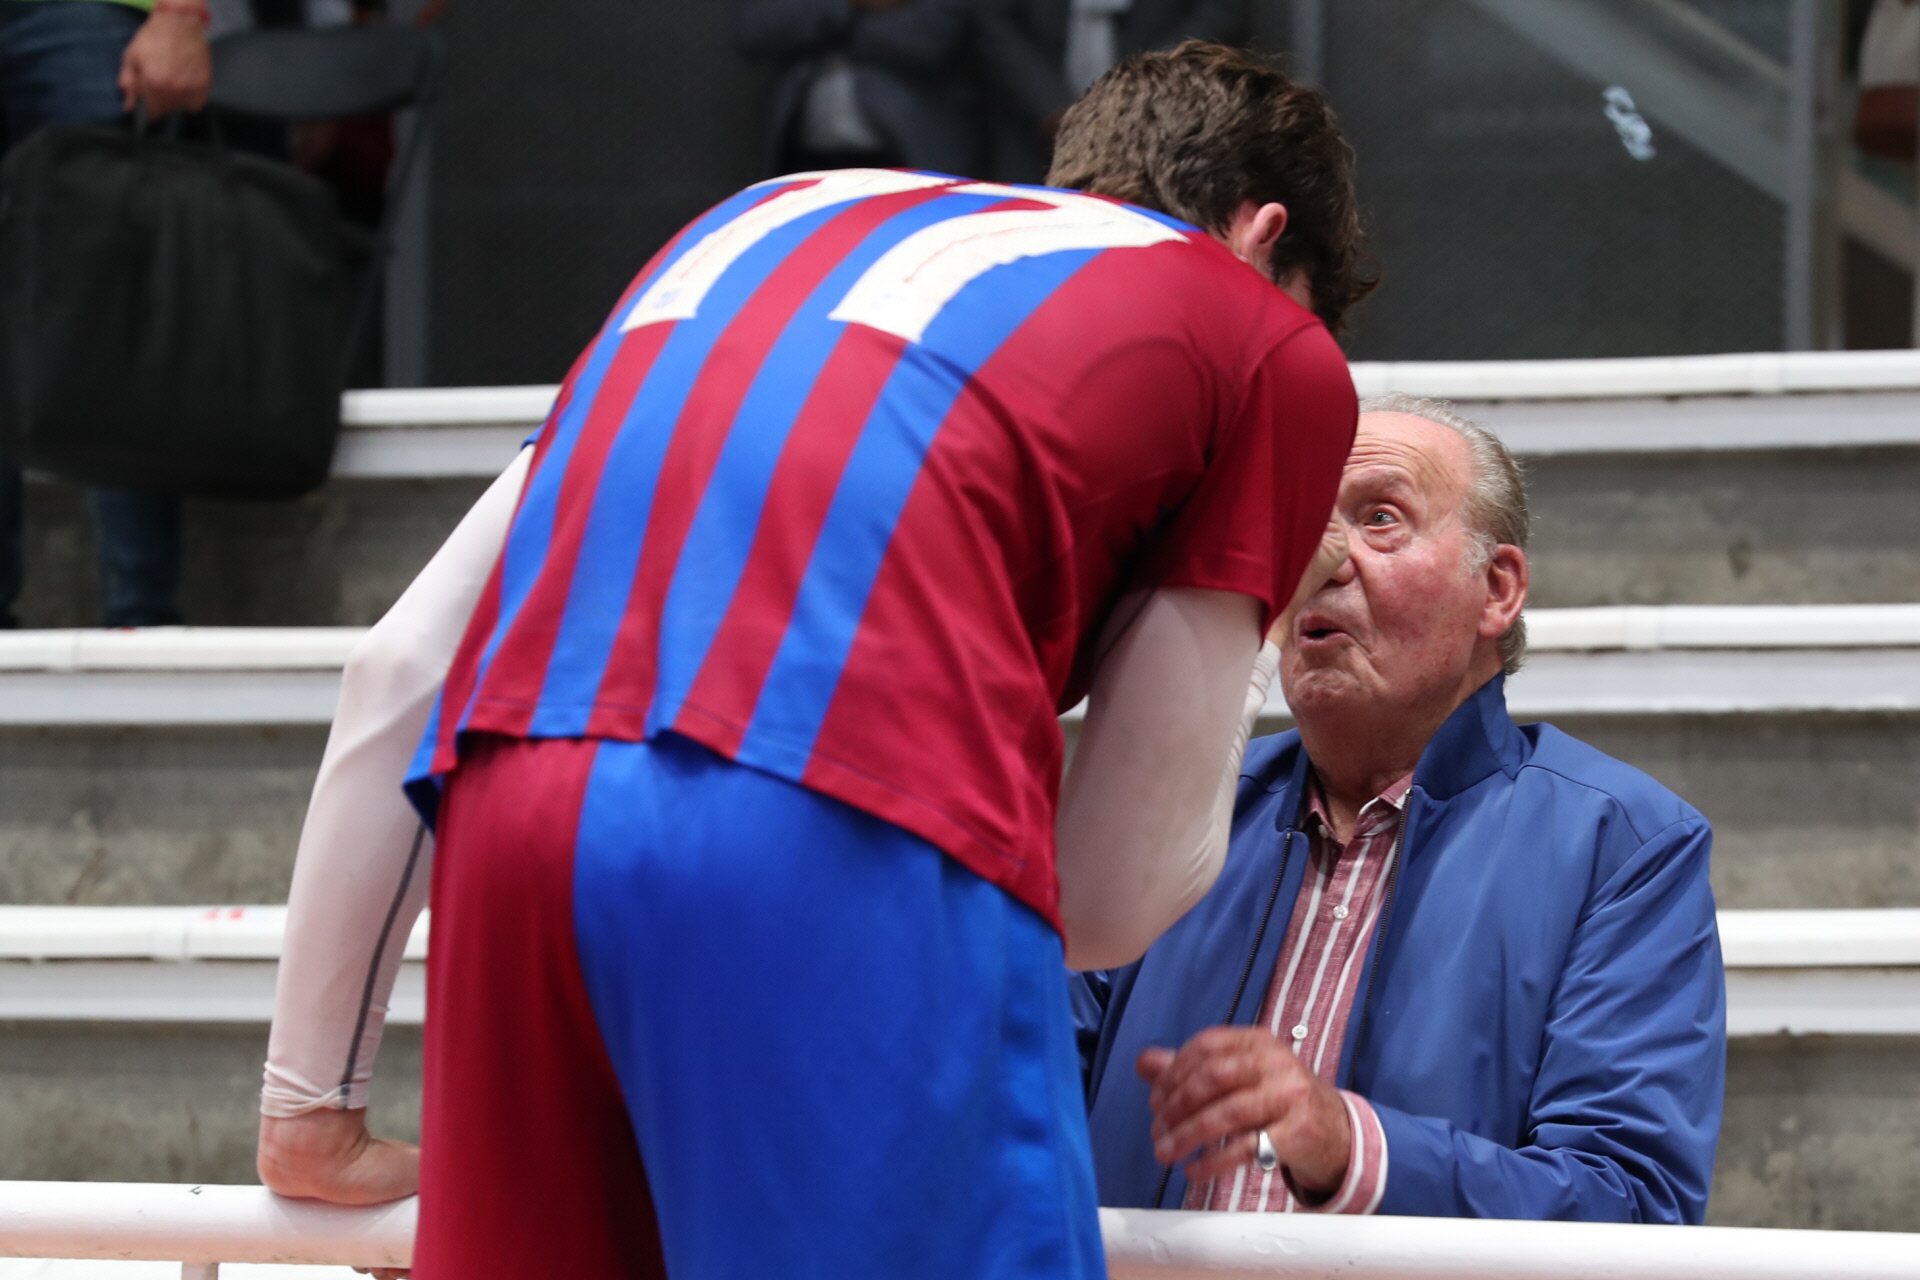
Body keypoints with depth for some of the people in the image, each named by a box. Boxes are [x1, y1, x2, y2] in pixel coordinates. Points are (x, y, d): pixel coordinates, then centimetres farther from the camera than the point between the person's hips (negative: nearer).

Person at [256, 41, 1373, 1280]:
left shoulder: (771, 216, 34)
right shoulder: (1275, 347, 21)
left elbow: (401, 667, 28)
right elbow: (1121, 896, 19)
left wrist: (311, 1100, 32)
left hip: (515, 816, 5)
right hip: (852, 844, -5)